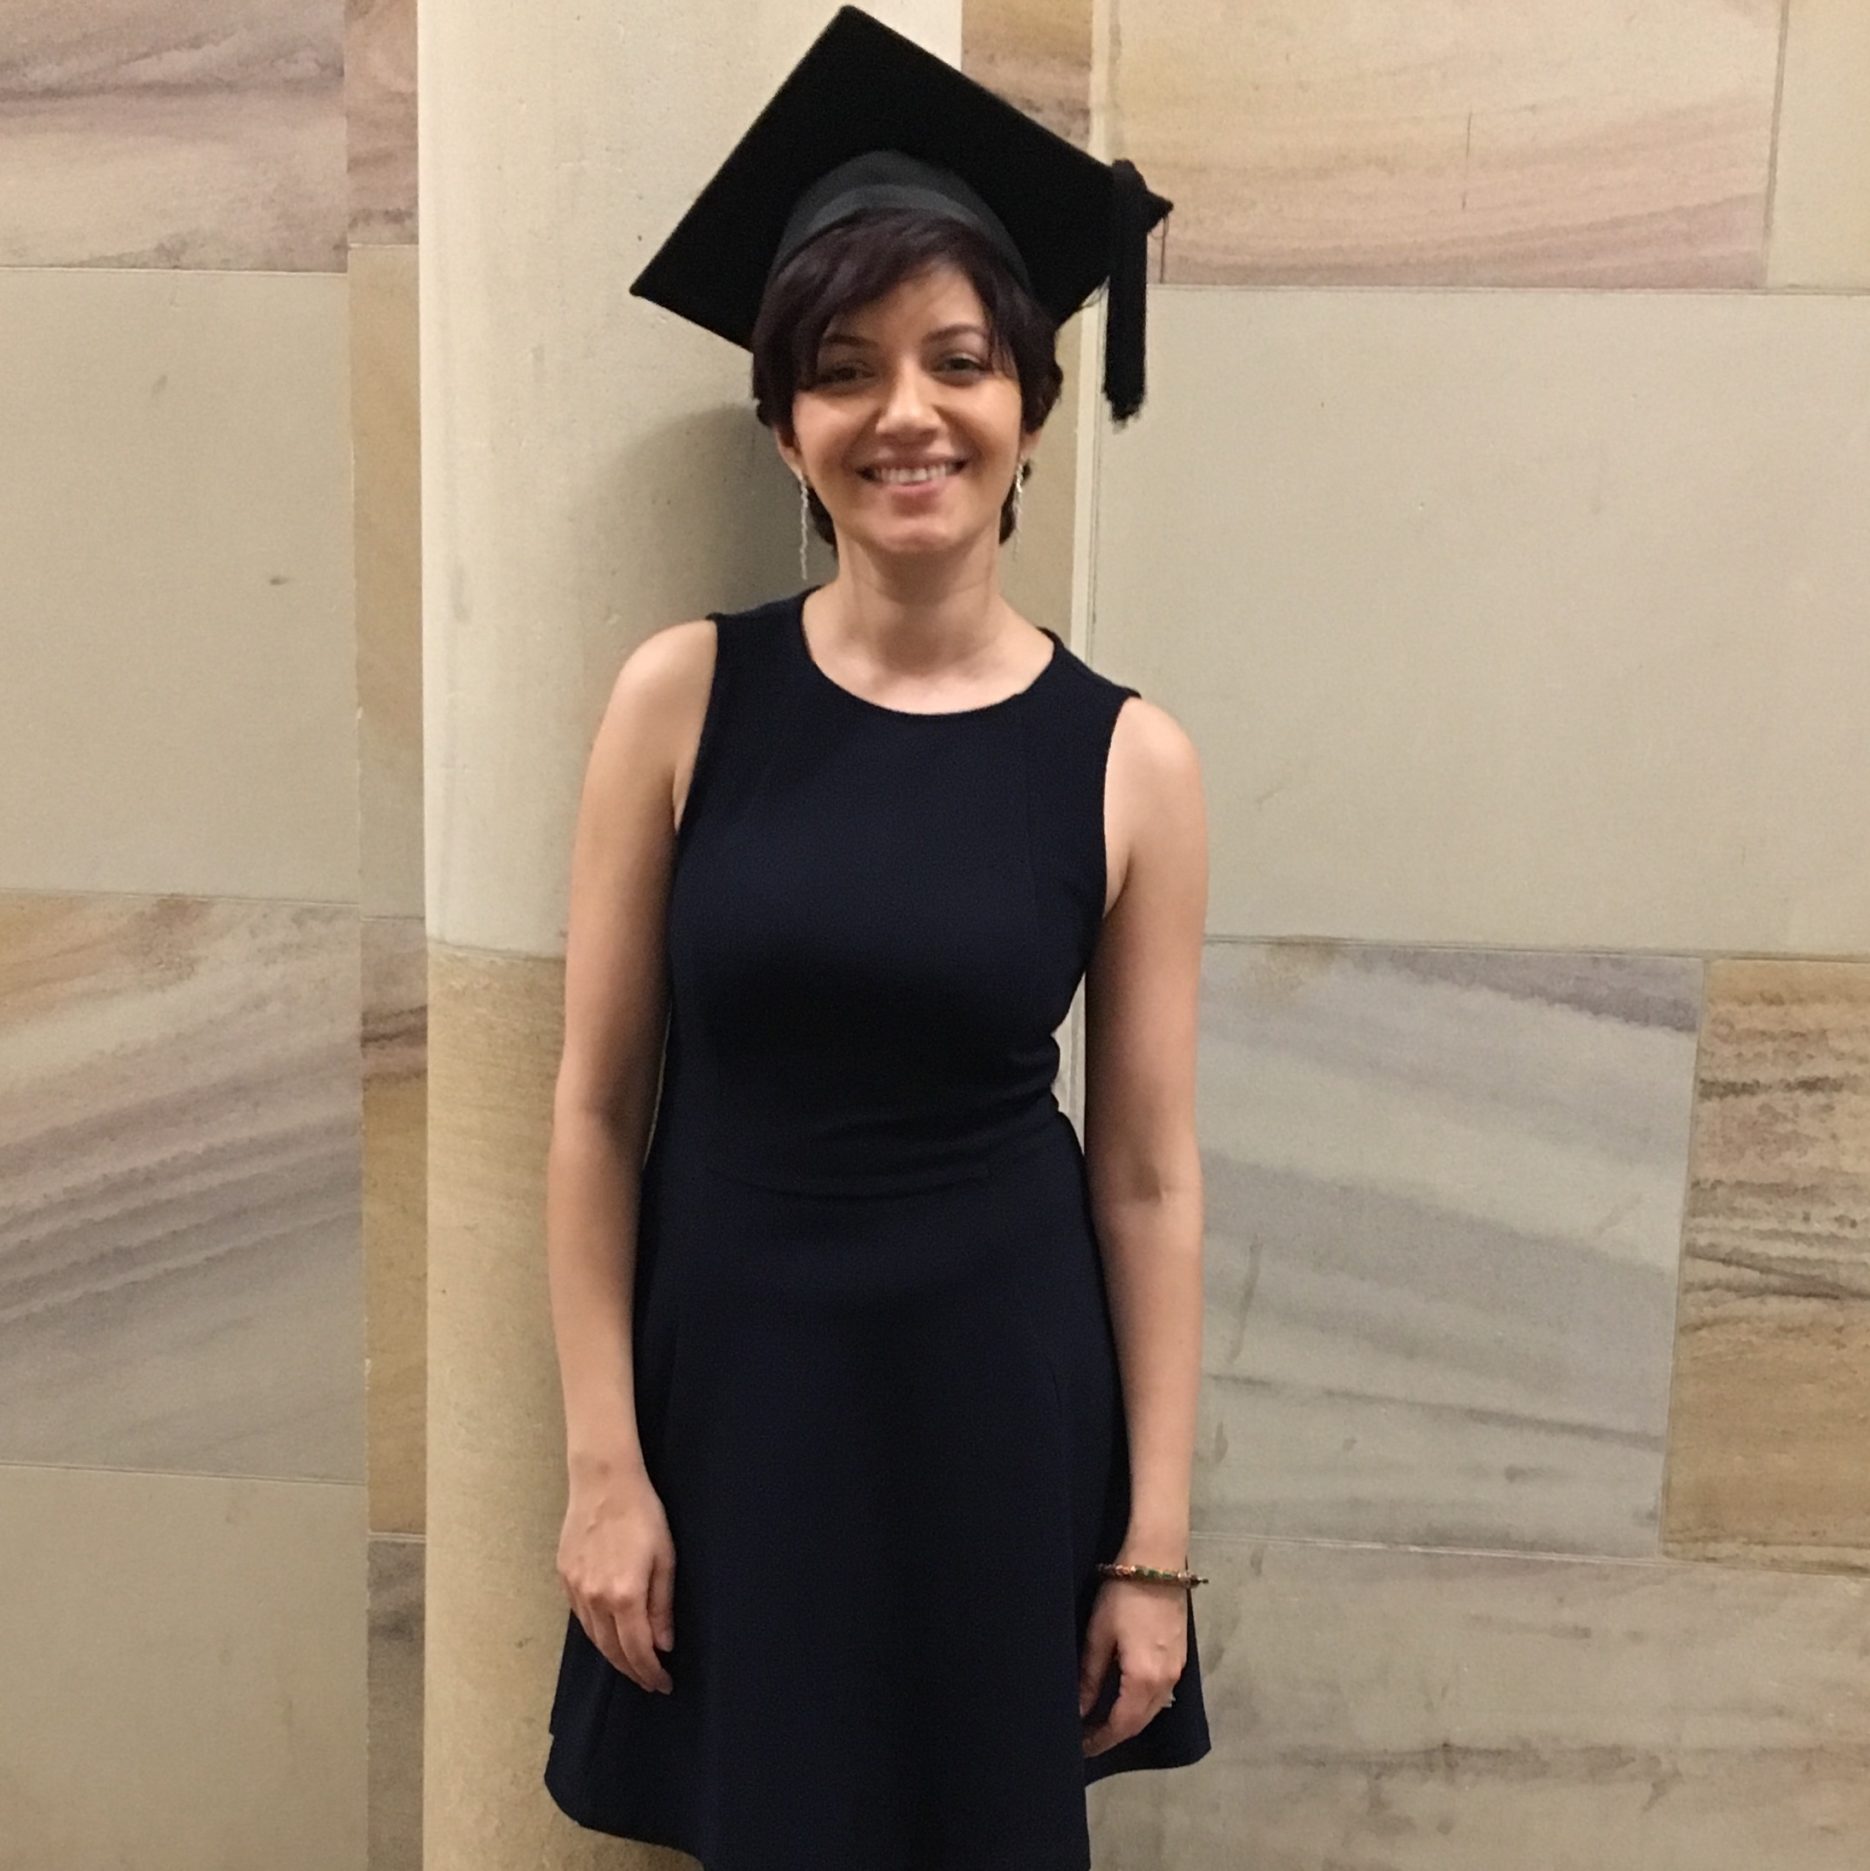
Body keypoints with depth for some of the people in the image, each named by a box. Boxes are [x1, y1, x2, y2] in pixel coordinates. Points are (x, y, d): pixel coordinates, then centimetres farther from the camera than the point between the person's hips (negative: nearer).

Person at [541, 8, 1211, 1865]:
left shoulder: (1129, 758, -7)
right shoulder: (682, 694, -8)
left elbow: (1149, 1175, -3)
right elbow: (595, 1104, -4)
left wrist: (1155, 1544, -1)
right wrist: (602, 1462, -5)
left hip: (1002, 1386, 0)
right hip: (728, 1369, 0)